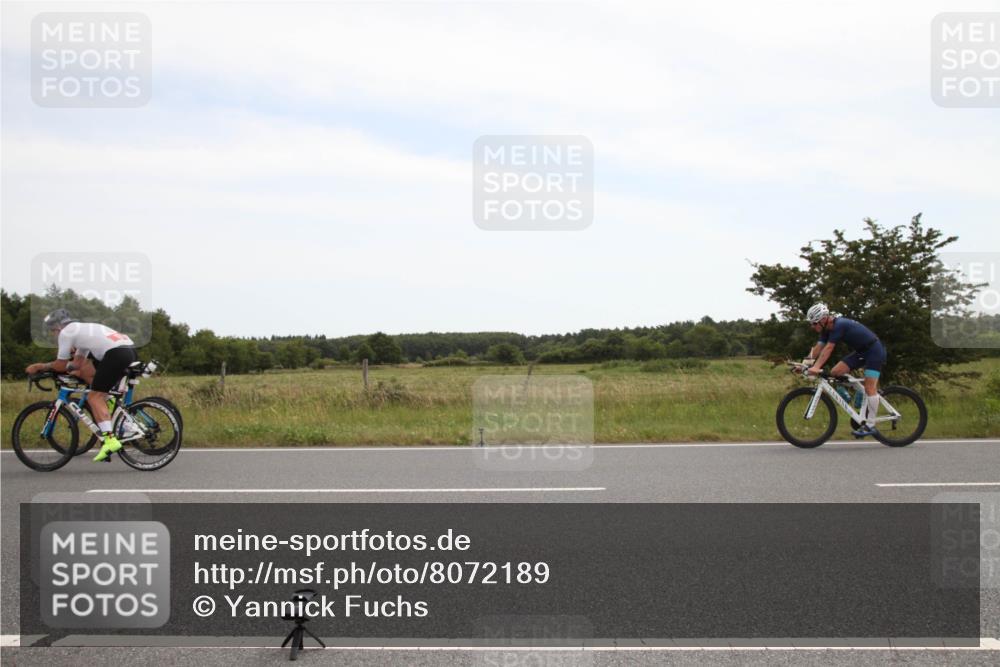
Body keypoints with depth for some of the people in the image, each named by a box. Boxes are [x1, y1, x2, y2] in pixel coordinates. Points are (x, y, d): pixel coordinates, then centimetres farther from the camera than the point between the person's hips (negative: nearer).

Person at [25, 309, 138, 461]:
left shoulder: (66, 332, 7)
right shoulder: (82, 329, 33)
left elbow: (60, 365, 10)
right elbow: (77, 363, 36)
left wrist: (39, 367, 25)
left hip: (116, 354, -9)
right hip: (131, 350, 9)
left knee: (94, 397, -4)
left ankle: (110, 439, -18)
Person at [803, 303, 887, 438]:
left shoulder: (839, 325, -27)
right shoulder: (827, 329, -1)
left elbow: (828, 349, -34)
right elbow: (817, 348, -2)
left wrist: (816, 367, -40)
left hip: (874, 350, -9)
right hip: (860, 351, 9)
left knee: (869, 388, -12)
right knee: (835, 372, -4)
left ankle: (870, 426, -3)